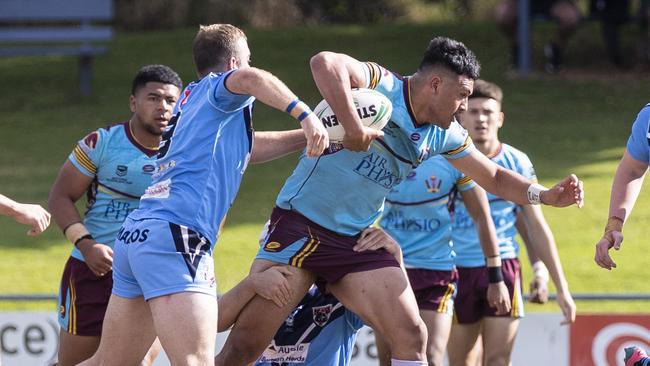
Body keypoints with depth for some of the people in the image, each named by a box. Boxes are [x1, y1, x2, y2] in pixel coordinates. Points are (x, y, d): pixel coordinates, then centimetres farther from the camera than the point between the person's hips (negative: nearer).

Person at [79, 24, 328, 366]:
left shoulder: (189, 99, 29)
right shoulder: (216, 89, 5)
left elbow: (244, 150, 40)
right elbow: (249, 79, -20)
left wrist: (303, 138, 37)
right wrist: (305, 115, -24)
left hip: (135, 234, 10)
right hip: (175, 236, -10)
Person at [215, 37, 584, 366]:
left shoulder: (444, 135, 6)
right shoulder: (382, 88, -16)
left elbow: (494, 177, 20)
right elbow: (325, 63, -36)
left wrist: (548, 195, 8)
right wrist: (353, 126, -39)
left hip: (358, 241, 7)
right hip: (301, 226, -7)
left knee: (411, 336, -6)